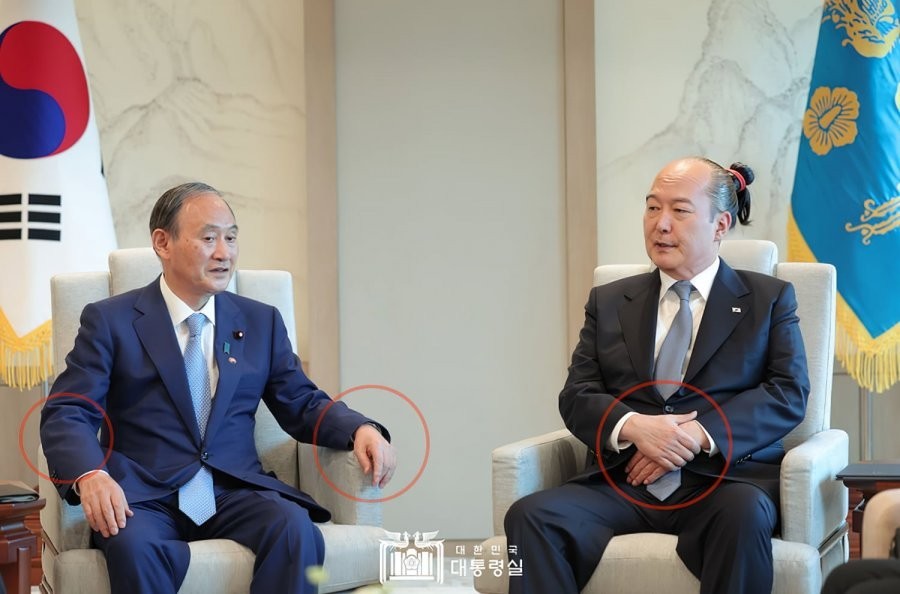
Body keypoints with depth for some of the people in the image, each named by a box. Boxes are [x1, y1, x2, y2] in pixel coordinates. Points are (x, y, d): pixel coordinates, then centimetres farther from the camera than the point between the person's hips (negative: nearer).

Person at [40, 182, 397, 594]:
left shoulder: (261, 322, 17)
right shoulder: (110, 321, 6)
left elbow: (302, 405, 18)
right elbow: (66, 414, -3)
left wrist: (360, 430, -5)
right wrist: (90, 475, -25)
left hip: (234, 494, 3)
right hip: (144, 498, -3)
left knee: (296, 530, -30)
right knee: (133, 544, -38)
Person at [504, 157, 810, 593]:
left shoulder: (769, 298, 14)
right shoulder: (609, 301, 20)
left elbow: (789, 394, 2)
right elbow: (576, 397, 11)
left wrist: (700, 434, -14)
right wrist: (631, 426, -12)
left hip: (723, 479, -2)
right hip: (627, 481, 2)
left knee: (744, 514, -38)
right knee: (531, 515, -26)